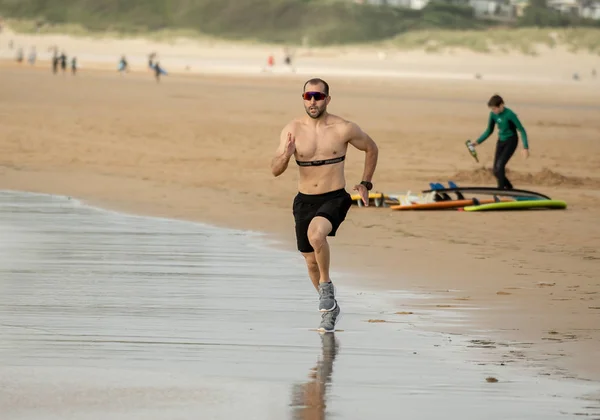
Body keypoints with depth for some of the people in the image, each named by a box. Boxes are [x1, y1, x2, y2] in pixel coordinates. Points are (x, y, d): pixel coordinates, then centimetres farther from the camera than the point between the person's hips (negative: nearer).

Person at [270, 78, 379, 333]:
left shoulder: (343, 129, -8)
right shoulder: (292, 130, -4)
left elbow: (371, 149, 10)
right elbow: (275, 170, -7)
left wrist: (365, 183, 4)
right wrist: (286, 154, -28)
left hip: (335, 199, -4)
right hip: (304, 201, 4)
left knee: (316, 233, -34)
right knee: (311, 260, 14)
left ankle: (326, 284, -12)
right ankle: (329, 308, 38)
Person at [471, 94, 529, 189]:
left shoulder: (510, 114, -23)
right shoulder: (493, 114, -5)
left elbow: (522, 130, -18)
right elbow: (489, 131, 8)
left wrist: (525, 148, -24)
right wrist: (477, 142, -2)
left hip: (511, 141, -6)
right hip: (501, 141, 6)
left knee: (500, 165, -23)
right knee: (496, 171, 2)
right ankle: (508, 186, 27)